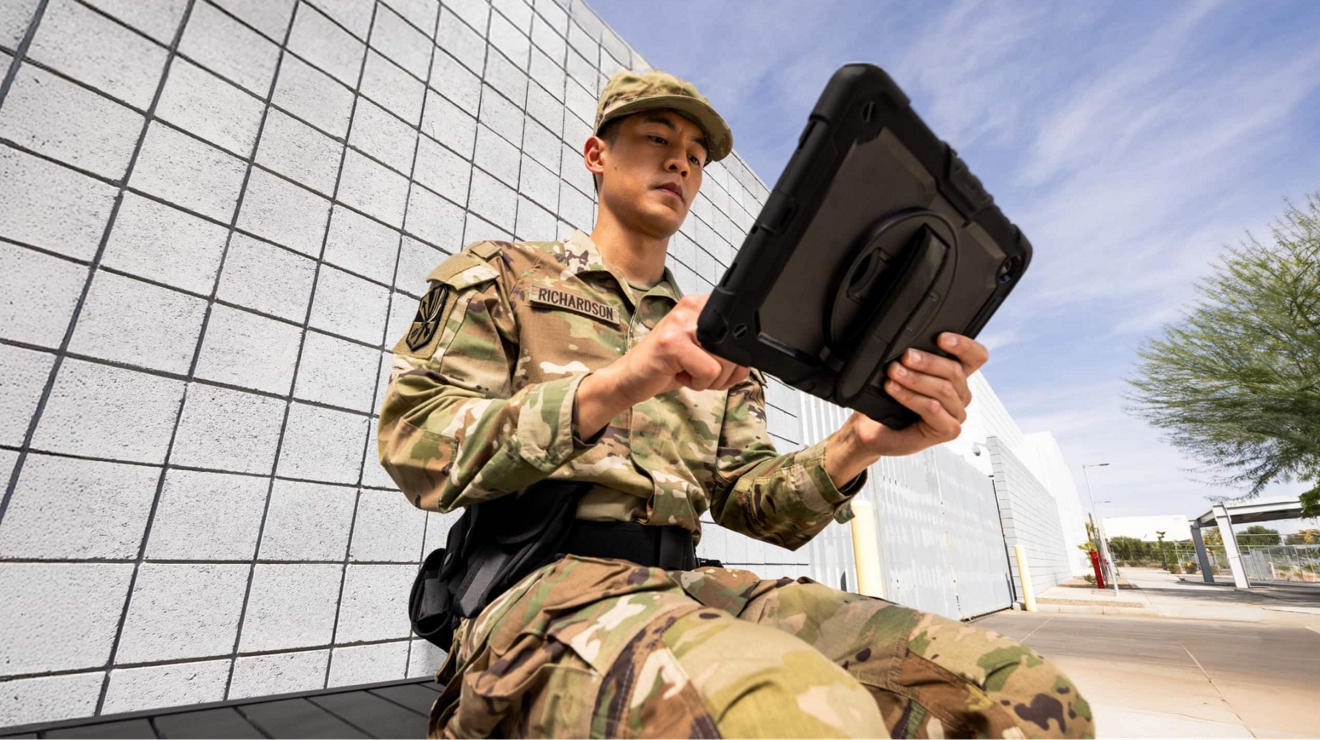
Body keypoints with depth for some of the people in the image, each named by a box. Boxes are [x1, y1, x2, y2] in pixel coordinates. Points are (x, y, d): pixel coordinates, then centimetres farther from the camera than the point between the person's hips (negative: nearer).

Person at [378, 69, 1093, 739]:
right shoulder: (498, 273, 10)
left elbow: (750, 502, 12)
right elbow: (416, 449, -4)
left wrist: (855, 447, -10)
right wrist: (611, 386, -20)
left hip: (688, 589, 5)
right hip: (538, 591, -4)